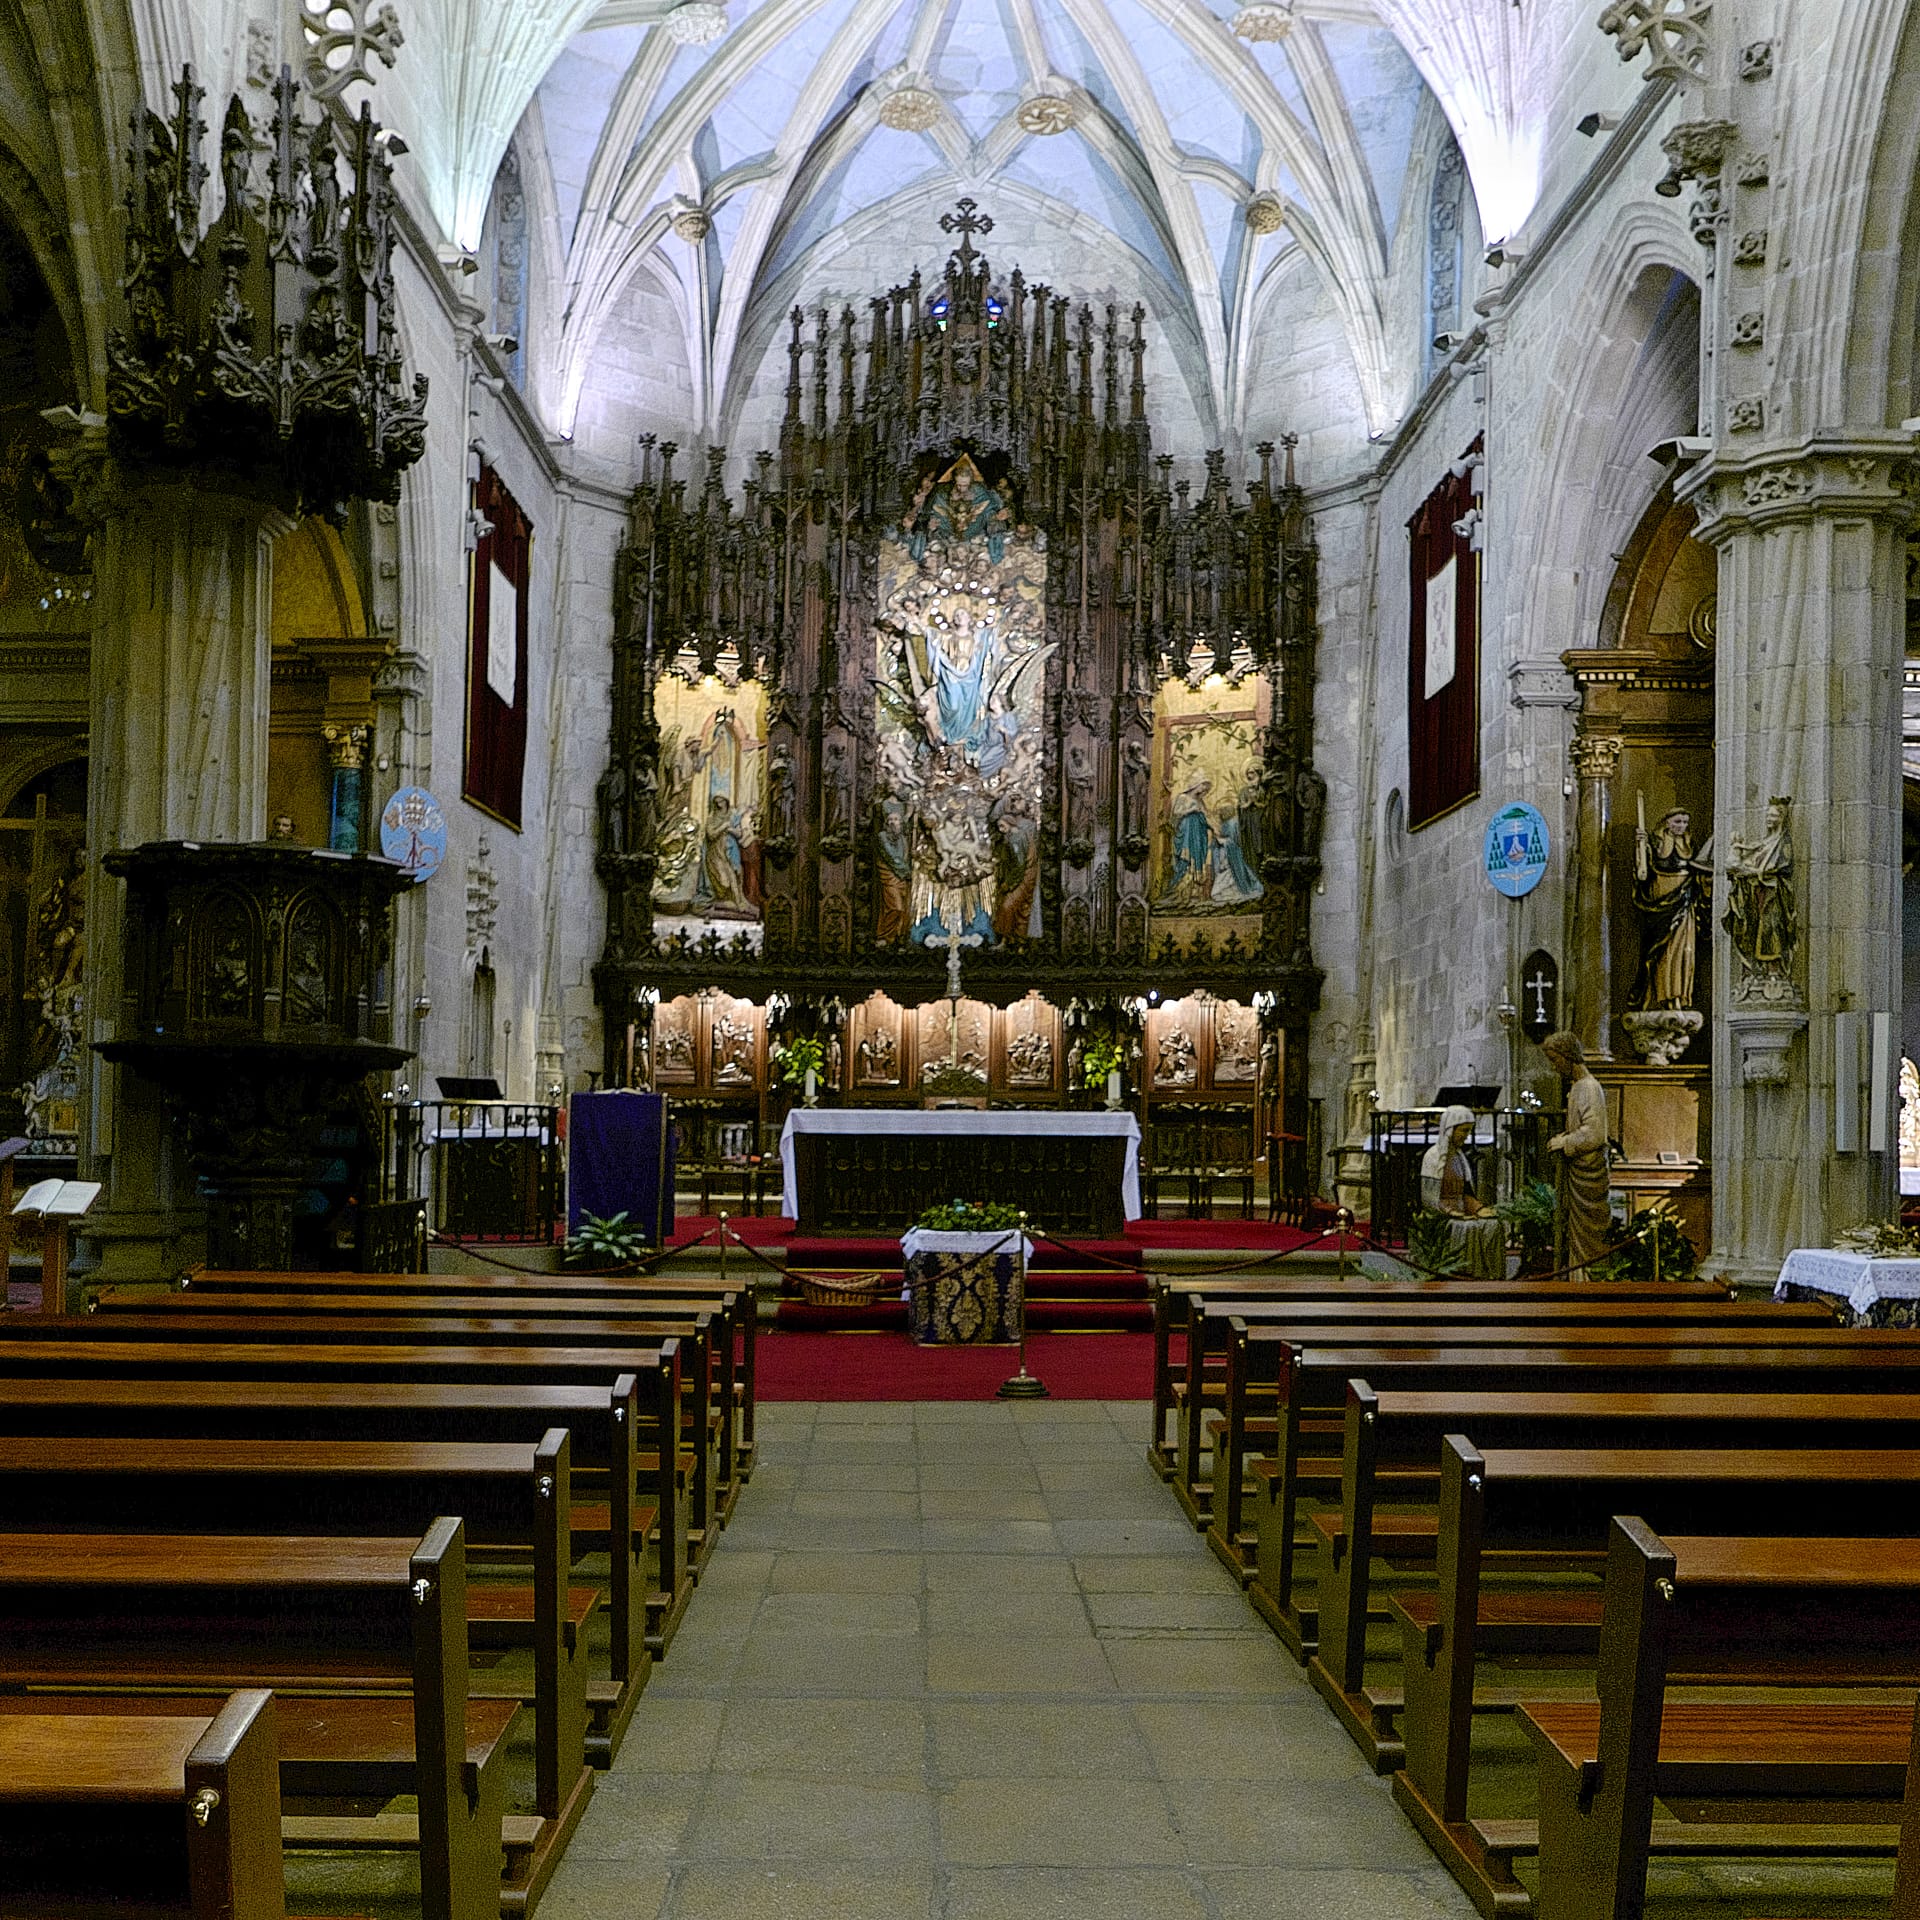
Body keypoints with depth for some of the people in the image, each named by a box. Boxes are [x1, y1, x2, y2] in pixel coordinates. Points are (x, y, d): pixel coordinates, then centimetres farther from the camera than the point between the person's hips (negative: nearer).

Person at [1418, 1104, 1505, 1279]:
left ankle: (1493, 1277, -24)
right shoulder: (1434, 1156, -9)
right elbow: (1429, 1198, -12)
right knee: (1473, 1229, -33)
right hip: (1440, 1216, -7)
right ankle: (1471, 1275, -29)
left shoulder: (1459, 1155, 15)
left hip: (1460, 1213, 7)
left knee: (1494, 1226, -20)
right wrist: (1453, 1214, -21)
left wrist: (1480, 1208, 0)